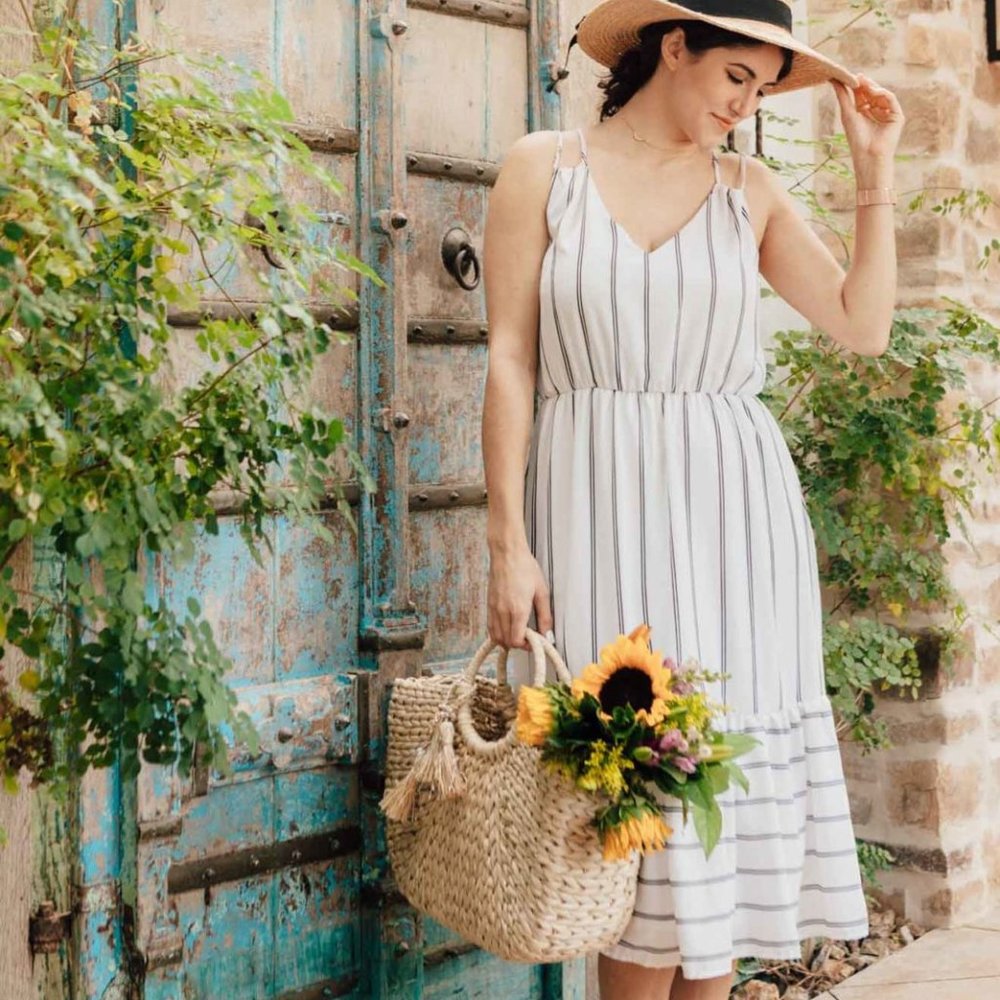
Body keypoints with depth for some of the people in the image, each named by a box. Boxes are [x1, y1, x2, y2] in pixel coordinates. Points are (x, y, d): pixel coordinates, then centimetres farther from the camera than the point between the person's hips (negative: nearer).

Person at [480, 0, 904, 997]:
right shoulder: (542, 168, 3)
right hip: (603, 509, -3)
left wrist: (873, 169, 5)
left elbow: (863, 325, 7)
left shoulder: (750, 191, 11)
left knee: (732, 780, 2)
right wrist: (508, 540, -8)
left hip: (734, 511, 3)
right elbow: (510, 358, -2)